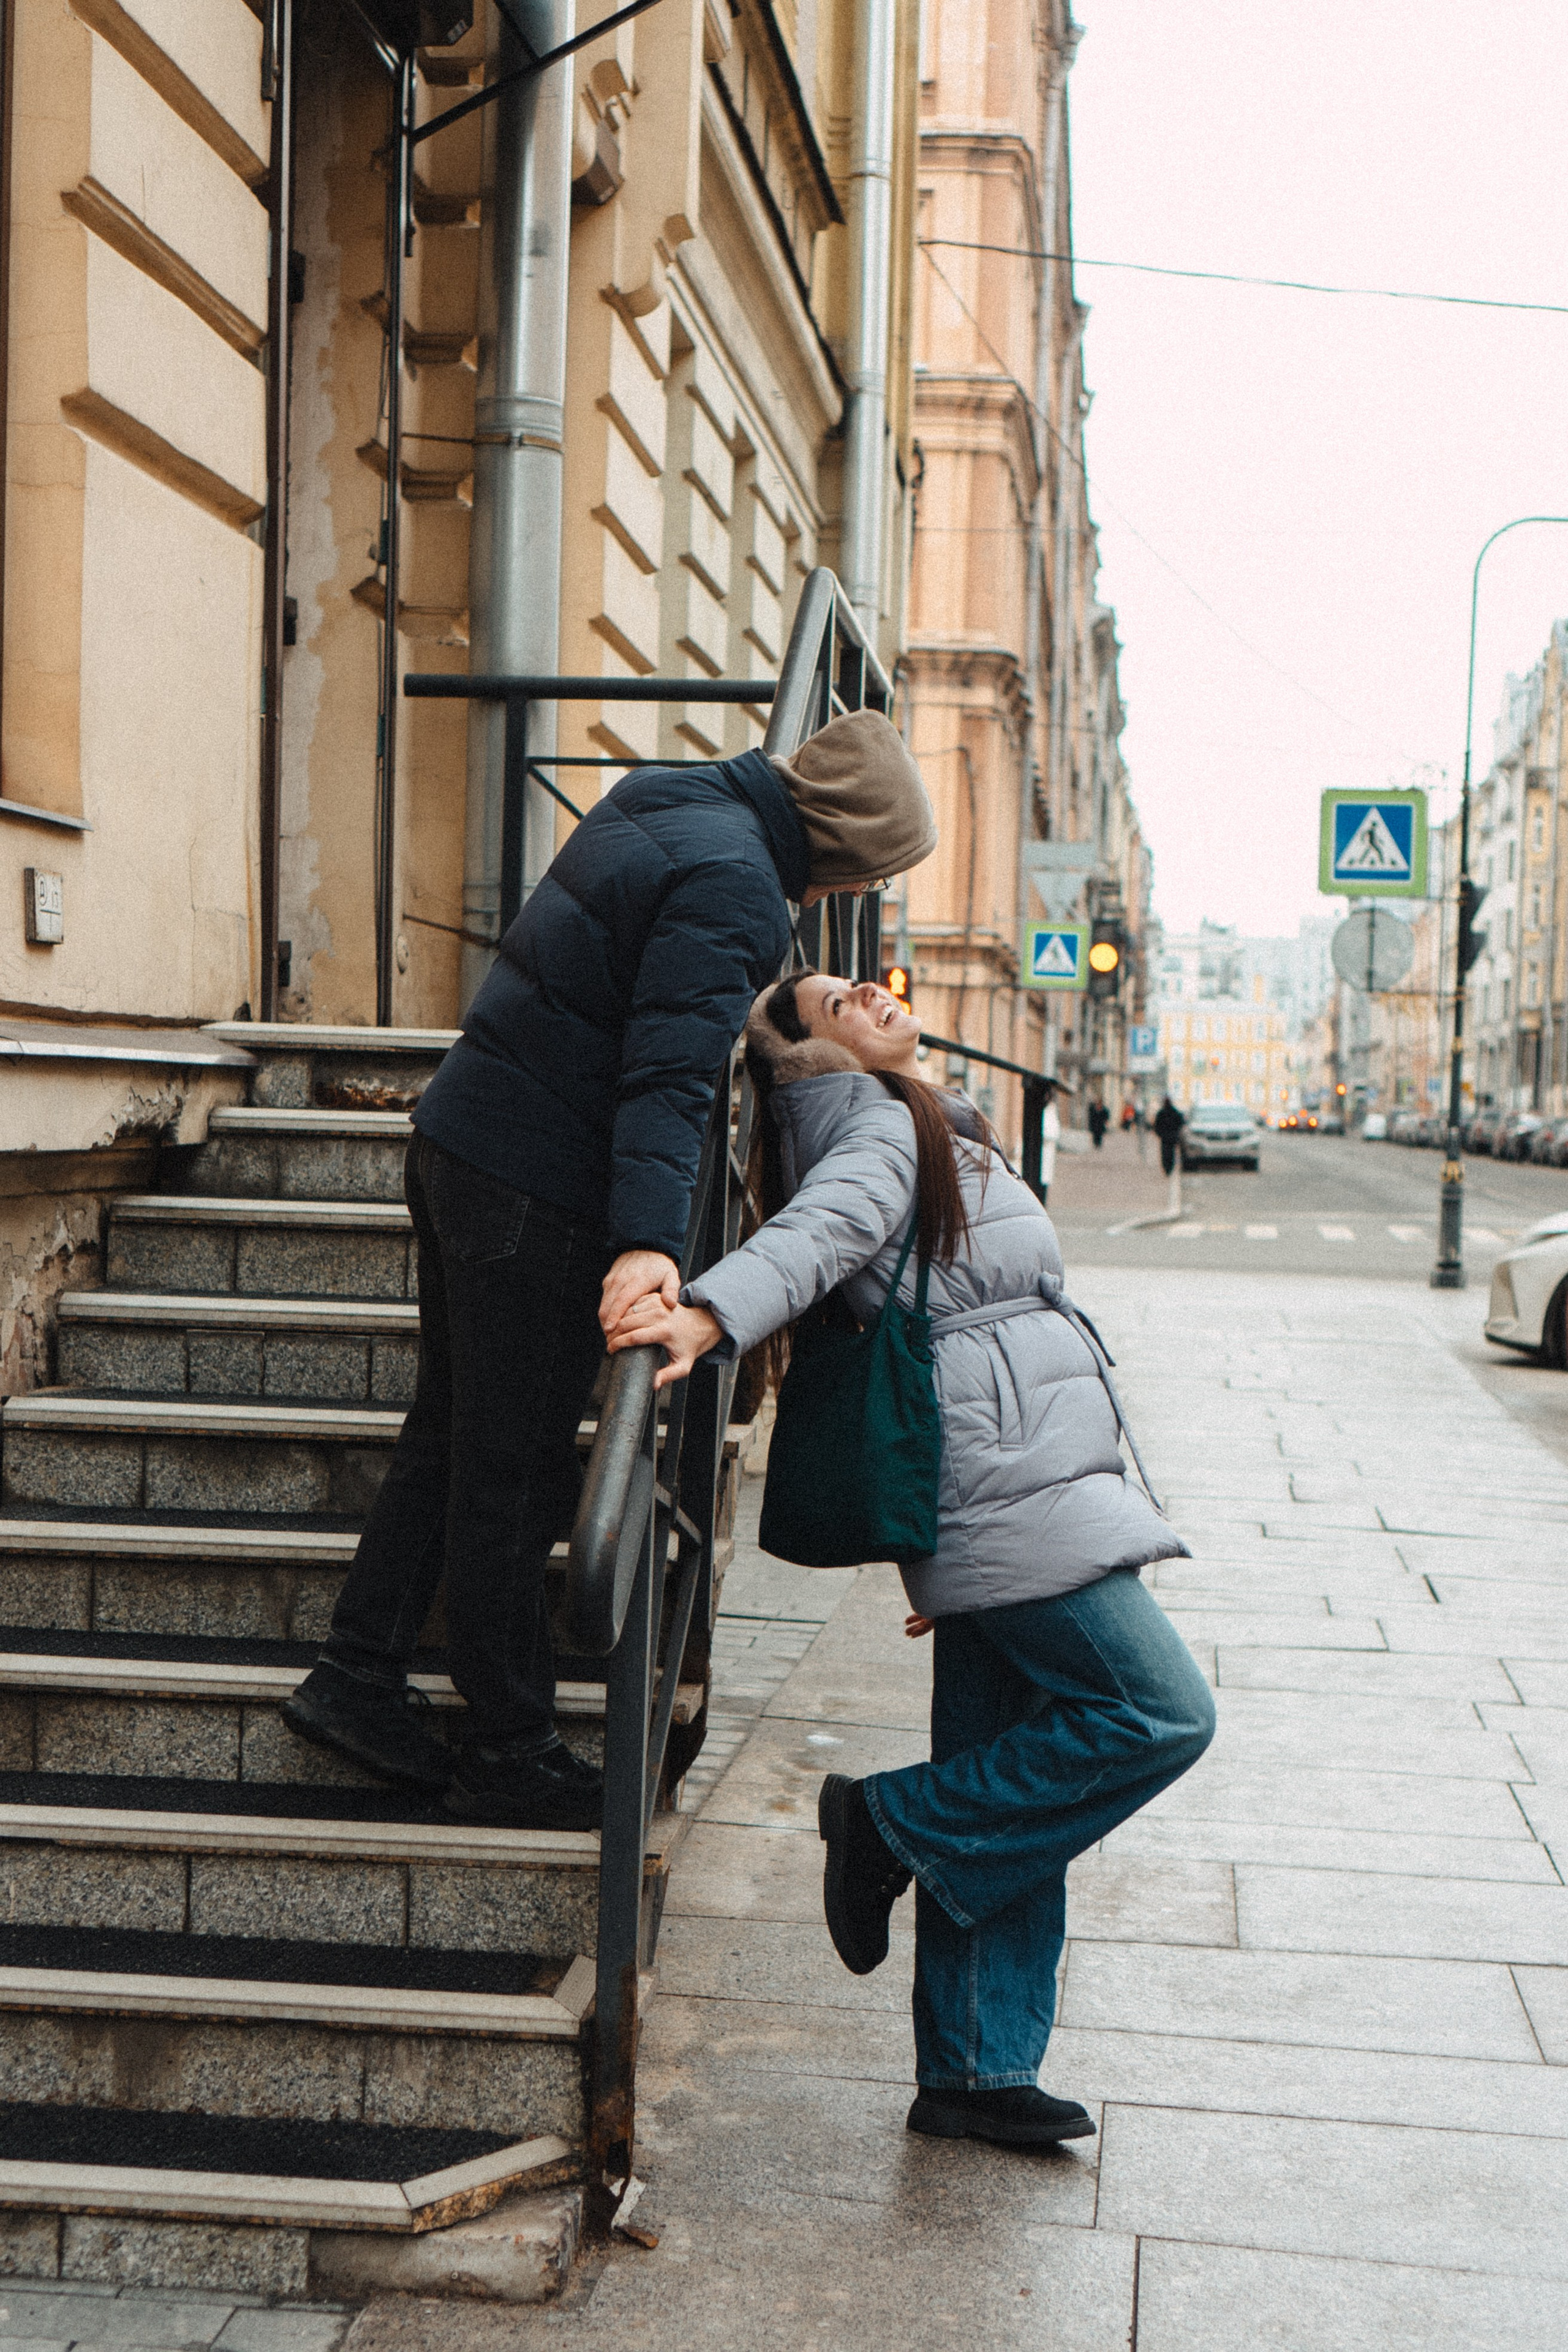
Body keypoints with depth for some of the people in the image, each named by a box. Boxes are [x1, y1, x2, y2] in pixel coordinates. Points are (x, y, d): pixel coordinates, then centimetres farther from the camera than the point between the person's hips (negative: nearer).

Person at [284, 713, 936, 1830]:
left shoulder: (668, 798, 10)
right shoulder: (736, 889, -19)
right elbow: (669, 1075, -30)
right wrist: (650, 1239, -37)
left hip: (458, 1141, 10)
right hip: (533, 1192, -10)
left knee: (453, 1432, 18)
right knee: (517, 1473, 0)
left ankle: (357, 1676, 25)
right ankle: (509, 1753, 12)